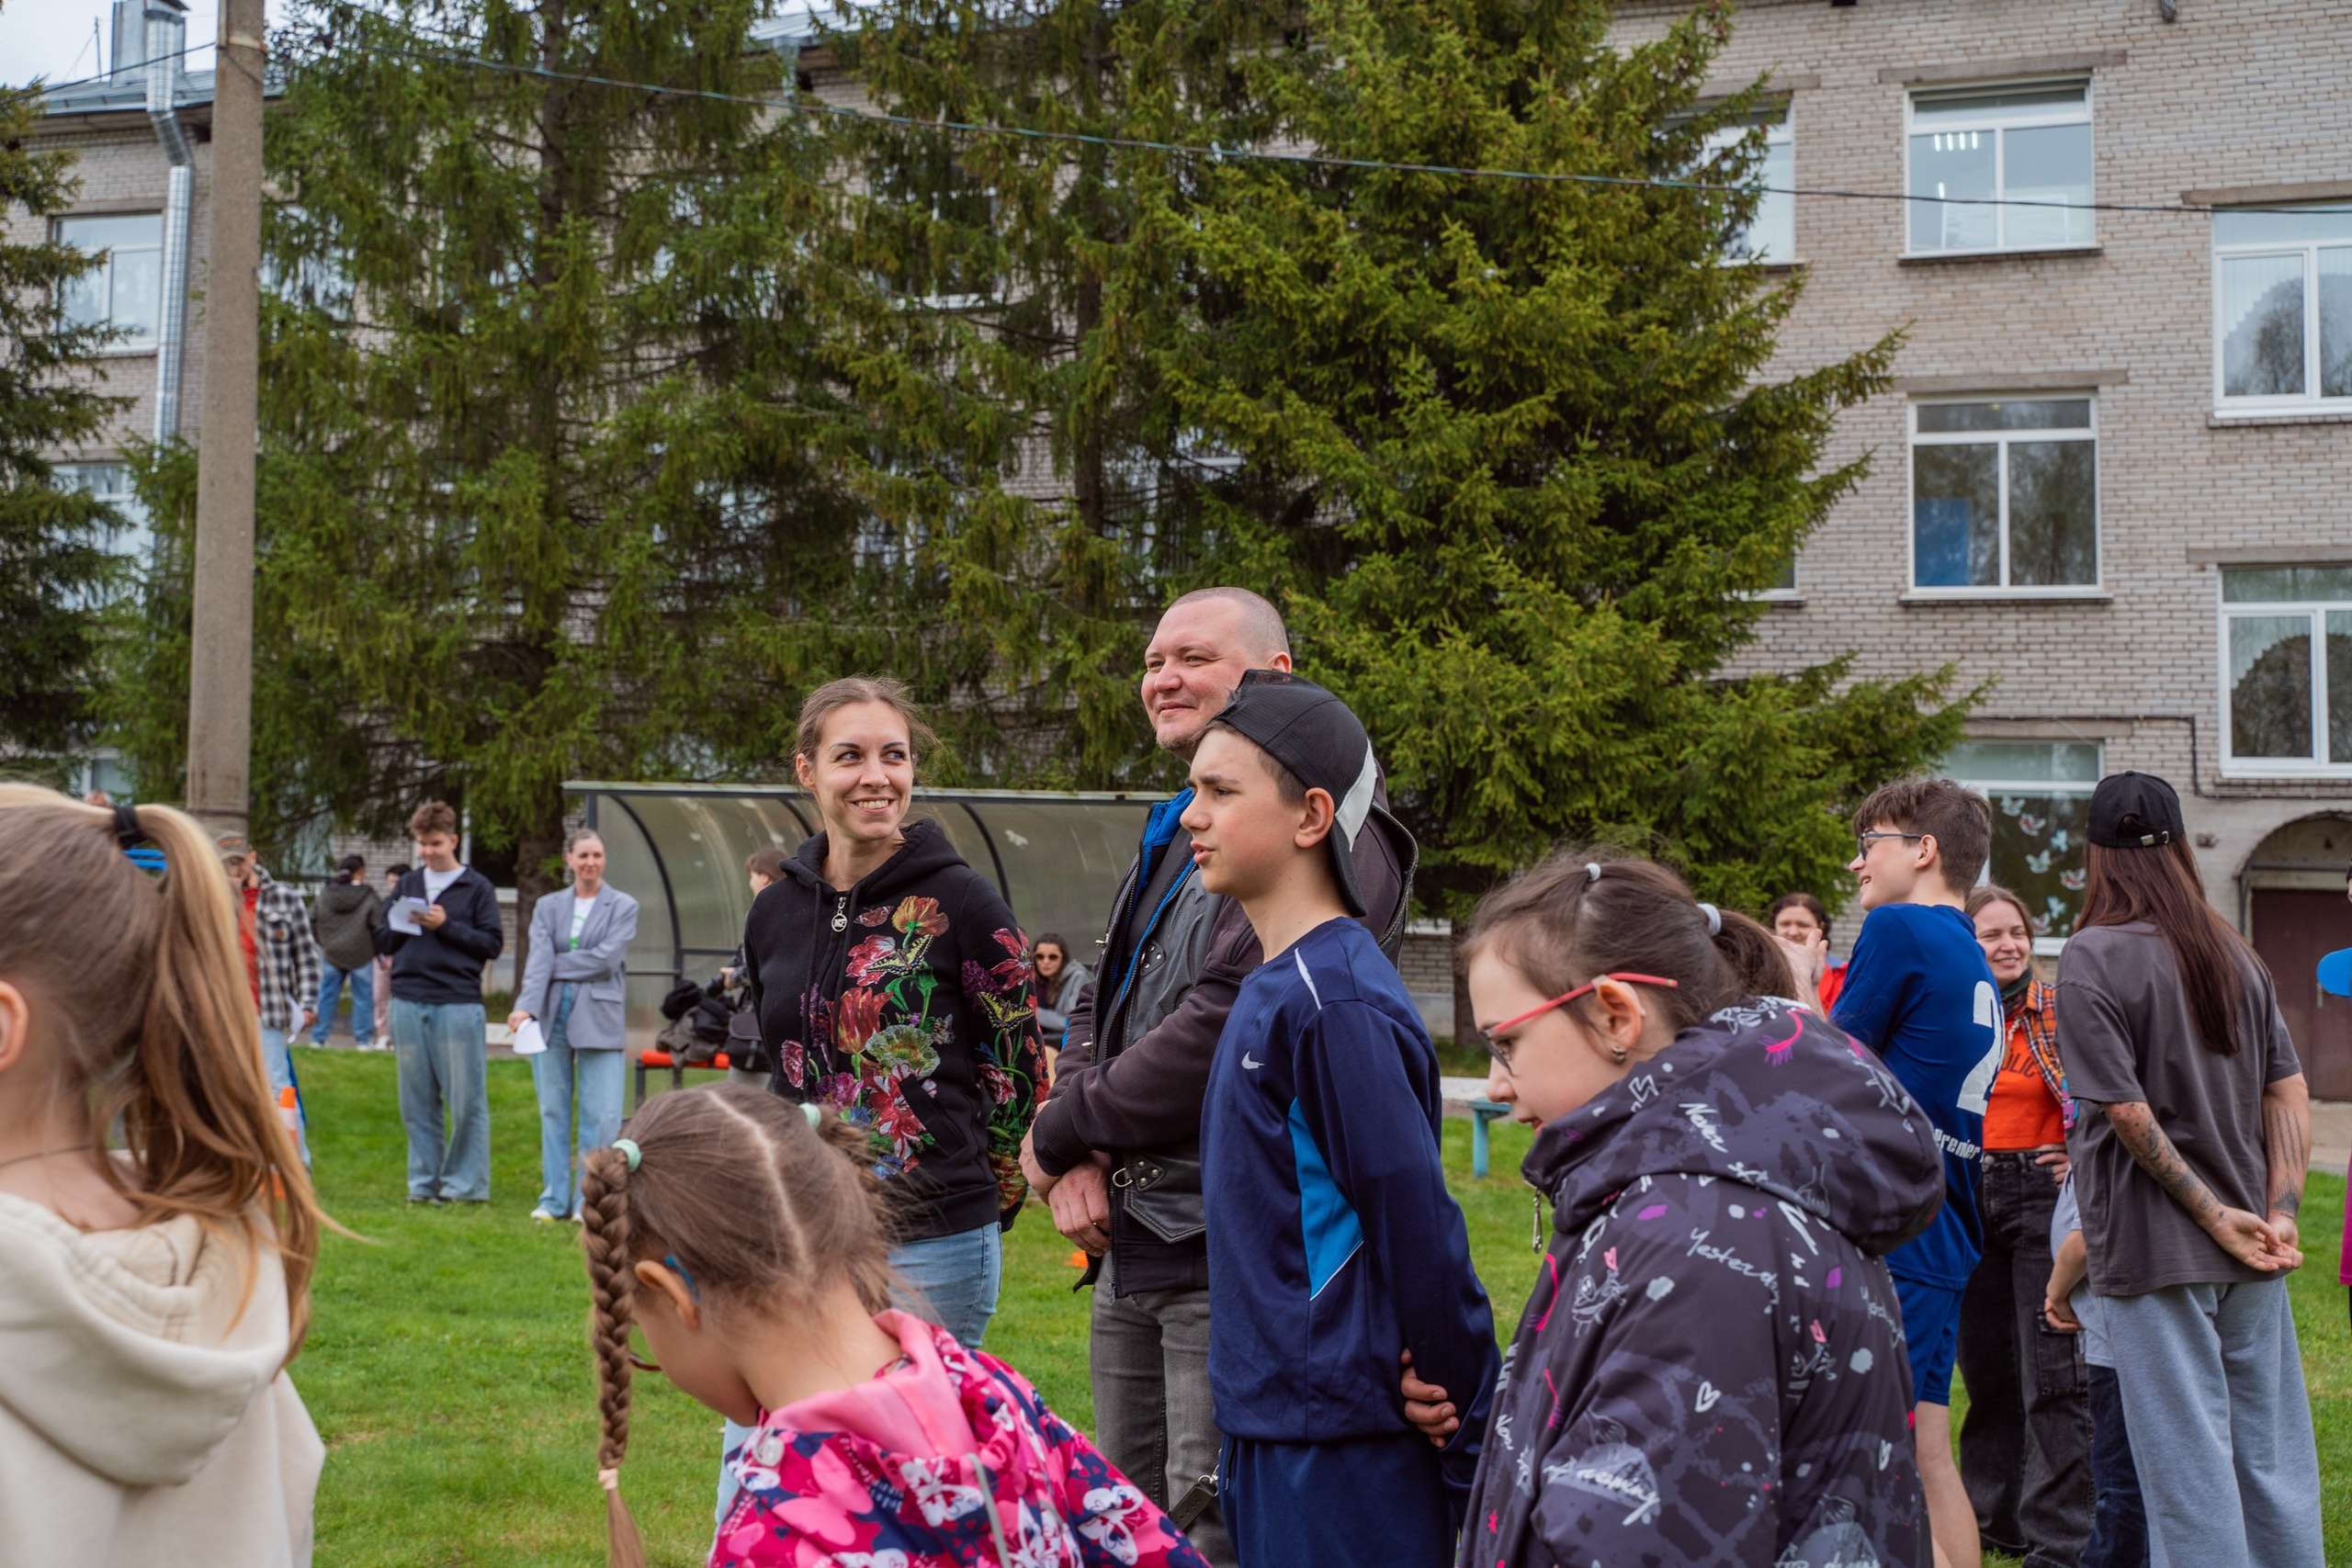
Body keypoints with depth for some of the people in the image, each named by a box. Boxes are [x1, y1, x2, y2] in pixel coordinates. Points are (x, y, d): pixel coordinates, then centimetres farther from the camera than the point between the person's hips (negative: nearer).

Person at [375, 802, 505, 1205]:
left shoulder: (477, 887, 4)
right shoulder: (408, 885, 17)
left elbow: (493, 944, -2)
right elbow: (382, 942, 17)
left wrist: (446, 926, -10)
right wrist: (404, 924, -3)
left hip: (458, 1004, -4)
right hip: (408, 1004, 4)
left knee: (466, 1101, -3)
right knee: (416, 1102, 7)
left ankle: (464, 1184, 5)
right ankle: (424, 1183, 15)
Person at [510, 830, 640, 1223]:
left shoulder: (623, 906, 5)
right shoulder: (548, 906, 12)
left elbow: (606, 958, -8)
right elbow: (538, 958, -3)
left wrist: (557, 966, -5)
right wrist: (525, 1005, -18)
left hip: (599, 1018, -2)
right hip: (551, 1014, 3)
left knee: (602, 1115, -6)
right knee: (553, 1111, 6)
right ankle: (555, 1199, 14)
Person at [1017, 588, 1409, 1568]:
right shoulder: (1172, 837, 18)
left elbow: (1220, 1029, -22)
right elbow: (1100, 1005, 17)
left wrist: (1058, 1133, -9)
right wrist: (1078, 1159, -2)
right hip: (1130, 1246, 9)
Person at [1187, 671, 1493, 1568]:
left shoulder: (1336, 1000, -19)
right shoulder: (1274, 987, 9)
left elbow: (1419, 1235, -19)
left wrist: (1473, 1456, -15)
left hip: (1339, 1454, -9)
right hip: (1271, 1427, 9)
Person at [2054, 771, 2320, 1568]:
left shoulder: (2093, 956, -11)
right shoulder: (2235, 952, 9)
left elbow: (2128, 1112, -17)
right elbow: (2290, 1093, 6)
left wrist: (2213, 1216, -10)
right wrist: (2279, 1215, 1)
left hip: (2157, 1253, -6)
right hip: (2248, 1253, 6)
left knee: (2190, 1471, -1)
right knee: (2275, 1456, 13)